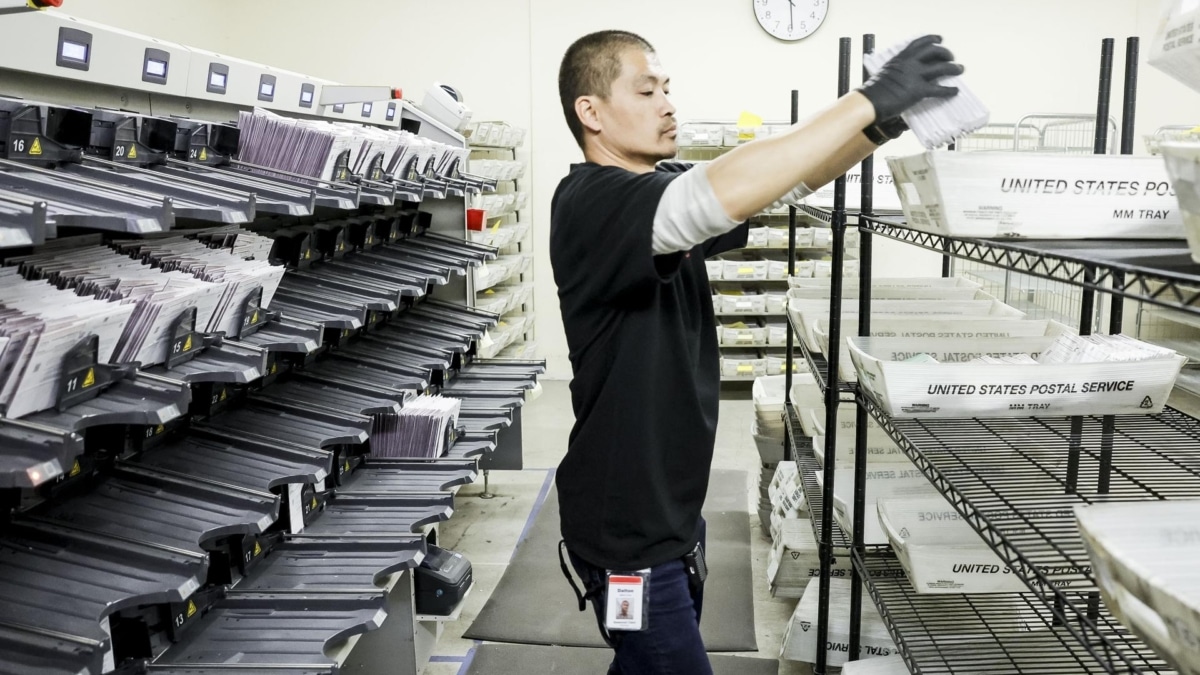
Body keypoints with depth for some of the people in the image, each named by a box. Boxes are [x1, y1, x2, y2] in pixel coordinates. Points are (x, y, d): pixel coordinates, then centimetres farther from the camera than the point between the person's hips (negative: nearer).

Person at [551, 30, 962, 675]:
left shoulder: (663, 194, 8)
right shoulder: (589, 202, -20)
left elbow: (788, 180, 1)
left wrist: (885, 122, -17)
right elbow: (720, 195, -37)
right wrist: (868, 100, -32)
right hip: (626, 524, -9)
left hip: (671, 505, 9)